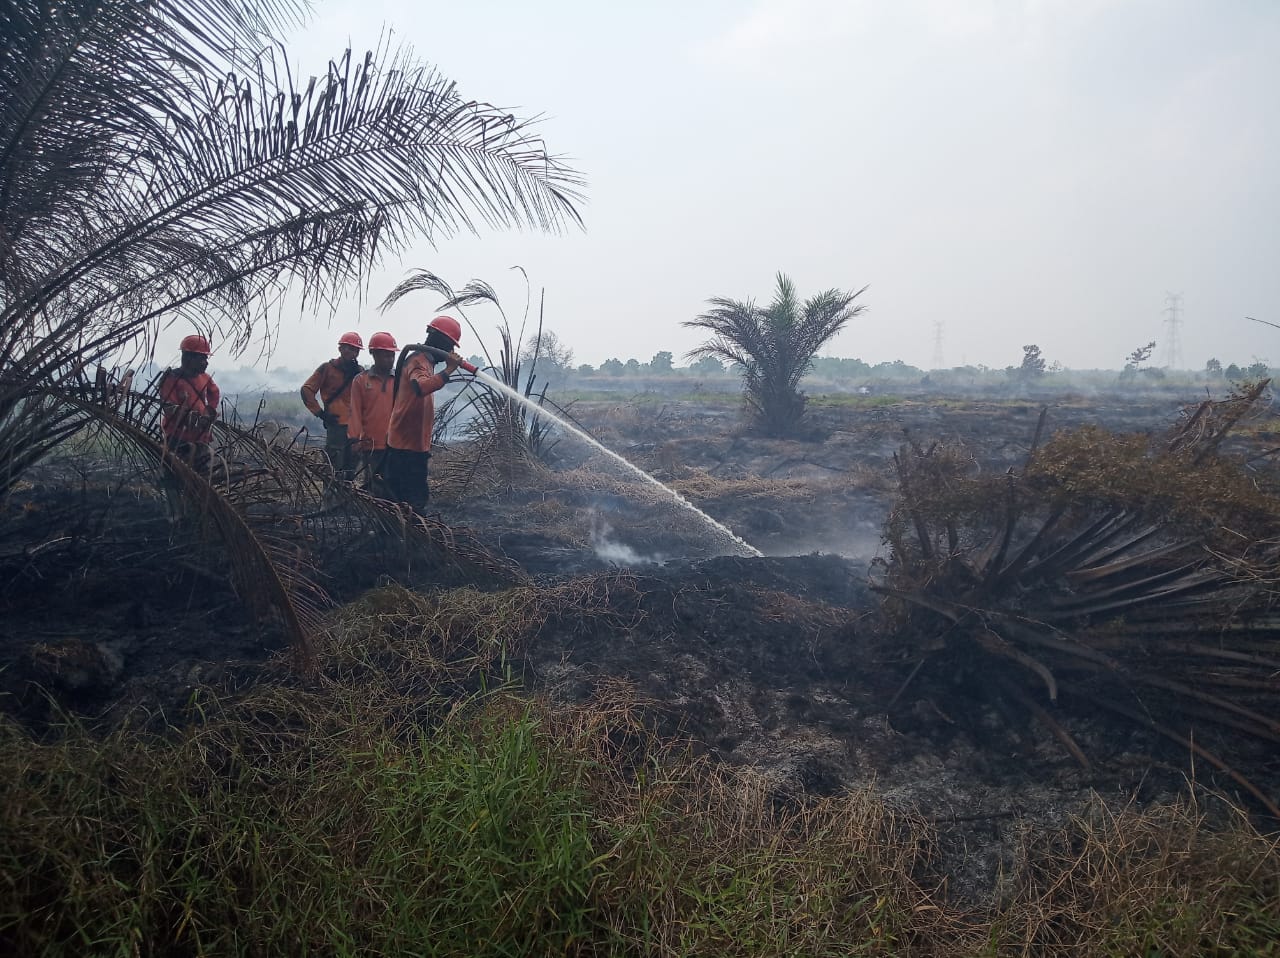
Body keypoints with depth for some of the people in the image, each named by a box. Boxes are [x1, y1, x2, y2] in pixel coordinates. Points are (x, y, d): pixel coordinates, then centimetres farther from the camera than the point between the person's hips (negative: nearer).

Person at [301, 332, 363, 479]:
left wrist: (358, 374, -7)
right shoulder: (327, 368, 0)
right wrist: (320, 412, -7)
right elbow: (307, 390, -1)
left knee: (350, 471, 11)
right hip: (336, 424, -5)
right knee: (335, 472, -9)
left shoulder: (359, 371, 14)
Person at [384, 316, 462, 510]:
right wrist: (447, 371, -40)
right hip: (407, 445, -10)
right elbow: (420, 387, -39)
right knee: (414, 501, -8)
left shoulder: (423, 360, 17)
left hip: (414, 444, 10)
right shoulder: (419, 361, -16)